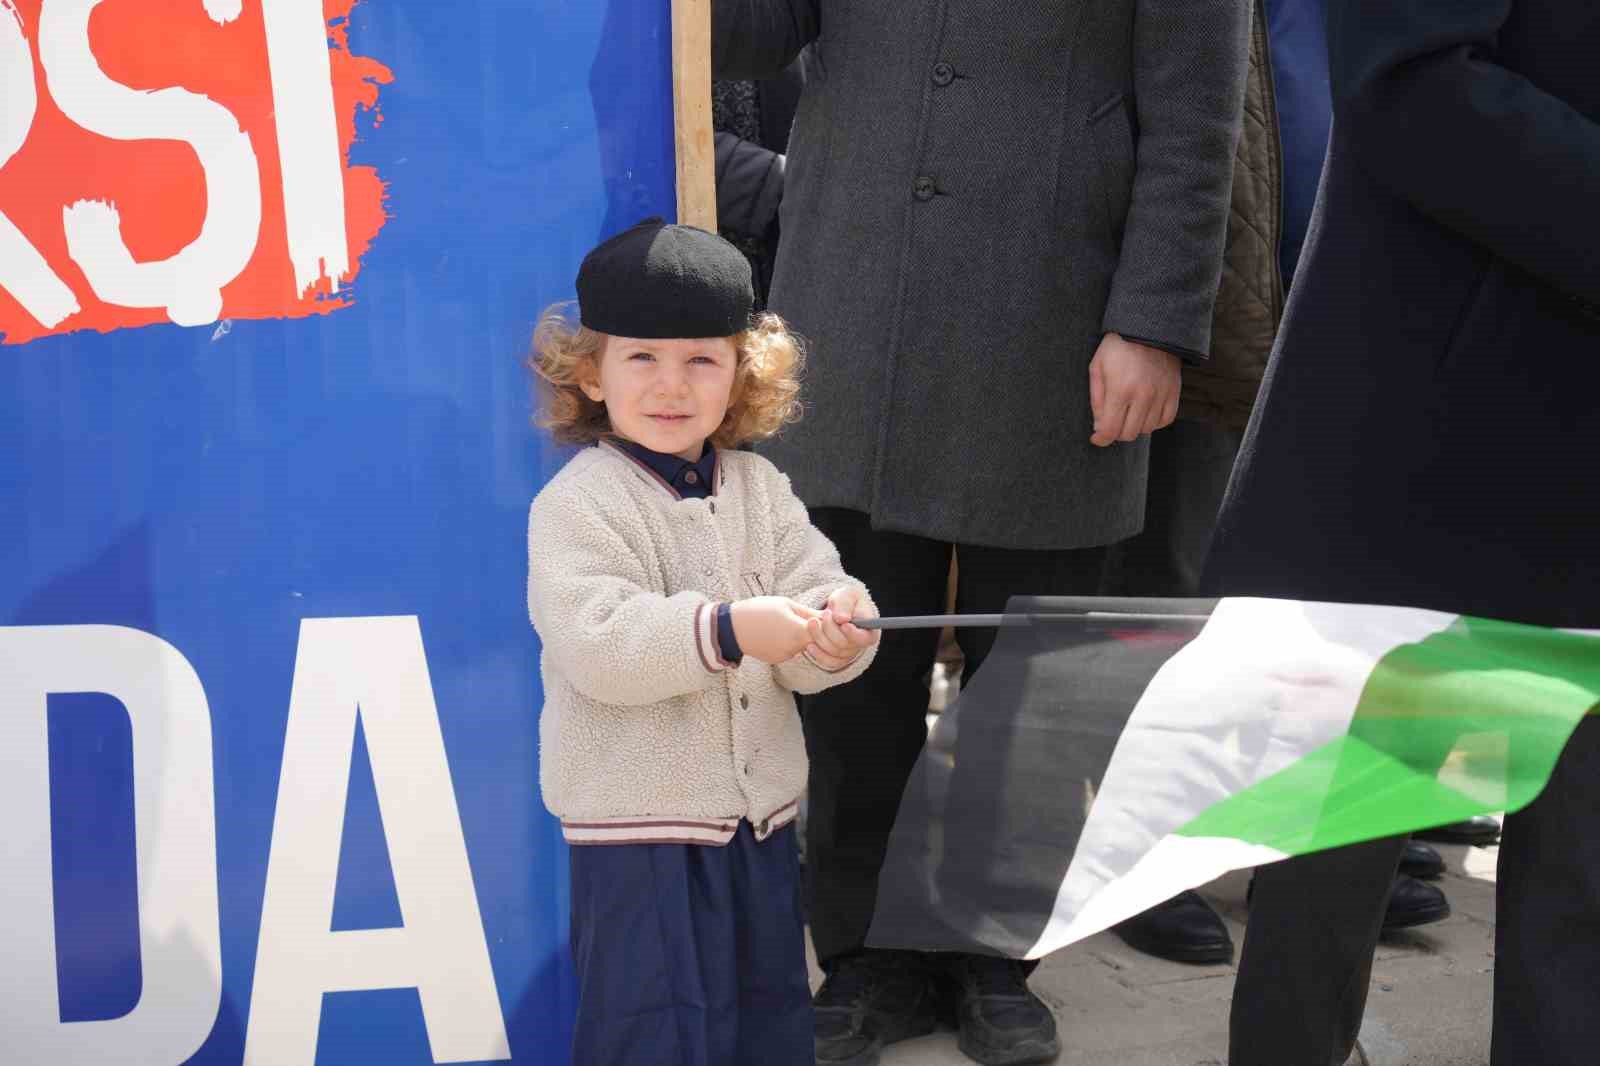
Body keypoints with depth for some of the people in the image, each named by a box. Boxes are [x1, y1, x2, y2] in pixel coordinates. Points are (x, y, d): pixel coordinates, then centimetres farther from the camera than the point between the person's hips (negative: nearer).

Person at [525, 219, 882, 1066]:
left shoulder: (761, 490, 6)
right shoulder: (576, 504, -13)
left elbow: (815, 586, 0)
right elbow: (596, 644, -25)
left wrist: (835, 631, -24)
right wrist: (727, 629, -35)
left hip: (760, 812, 6)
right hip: (637, 825, -6)